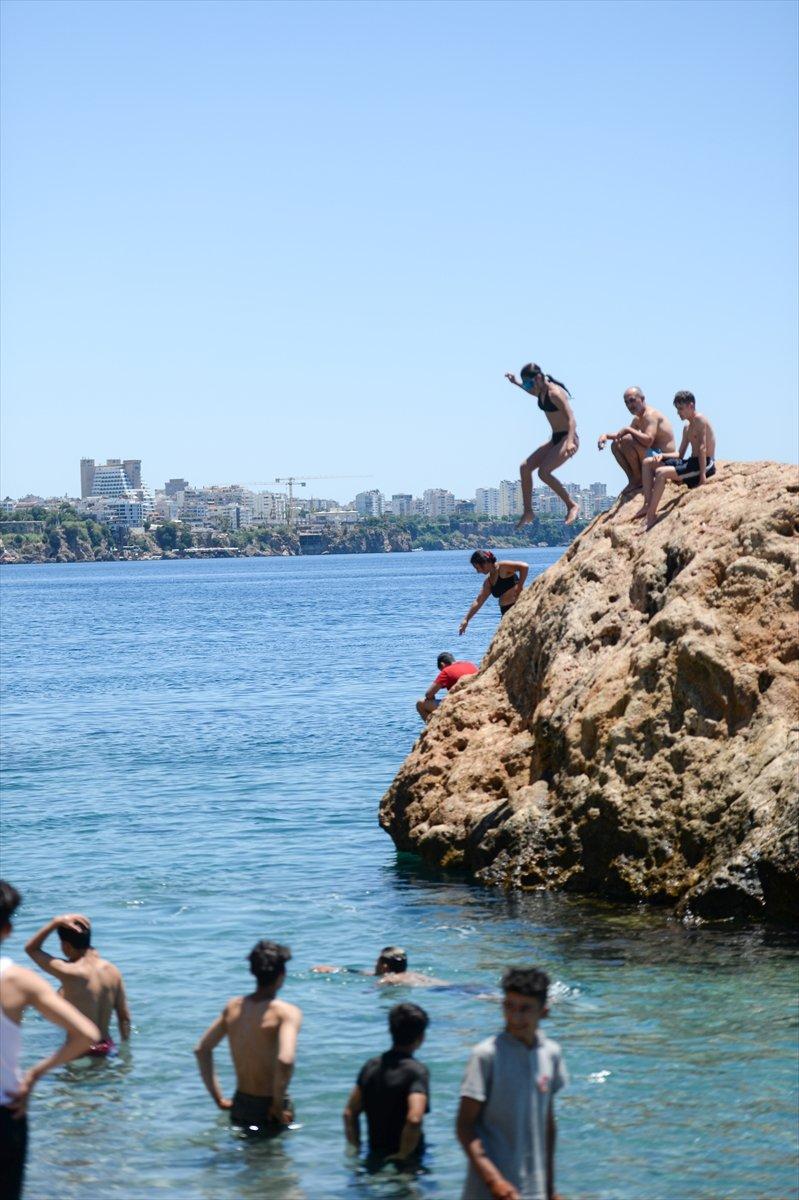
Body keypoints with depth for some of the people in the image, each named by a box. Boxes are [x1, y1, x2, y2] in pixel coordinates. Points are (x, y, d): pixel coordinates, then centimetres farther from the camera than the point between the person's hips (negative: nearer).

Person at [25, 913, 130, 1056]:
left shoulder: (70, 973, -18)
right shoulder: (113, 971, 1)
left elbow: (31, 949, -7)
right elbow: (125, 1017, 7)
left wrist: (56, 922, -12)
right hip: (107, 1048, 7)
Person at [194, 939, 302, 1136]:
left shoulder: (233, 1007, 3)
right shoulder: (287, 1013, -16)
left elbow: (201, 1050, 8)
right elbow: (285, 1060, -30)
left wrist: (218, 1098, 12)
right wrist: (279, 1107, -17)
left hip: (240, 1105, 6)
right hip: (268, 1108, -6)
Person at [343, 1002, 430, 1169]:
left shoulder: (371, 1066, 5)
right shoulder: (417, 1071, -15)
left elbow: (350, 1113, 9)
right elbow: (414, 1119, -27)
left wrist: (356, 1149, 16)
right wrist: (403, 1156, -15)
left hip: (374, 1160, 6)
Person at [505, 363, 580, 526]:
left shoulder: (555, 393, -21)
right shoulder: (541, 391, 5)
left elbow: (571, 419, -29)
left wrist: (570, 441, -43)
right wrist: (517, 384, 30)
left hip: (567, 439, -10)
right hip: (555, 439, 10)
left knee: (543, 471, -25)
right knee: (525, 467, 4)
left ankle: (572, 505, -15)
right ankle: (528, 511, 10)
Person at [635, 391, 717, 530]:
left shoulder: (700, 420, -11)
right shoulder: (687, 427, 18)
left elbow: (702, 448, -20)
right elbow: (680, 454, 18)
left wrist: (703, 475, -27)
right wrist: (662, 456, -1)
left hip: (705, 464, -10)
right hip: (691, 461, 10)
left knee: (661, 472, -28)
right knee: (648, 463, 7)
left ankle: (651, 514, -22)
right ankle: (647, 505, -1)